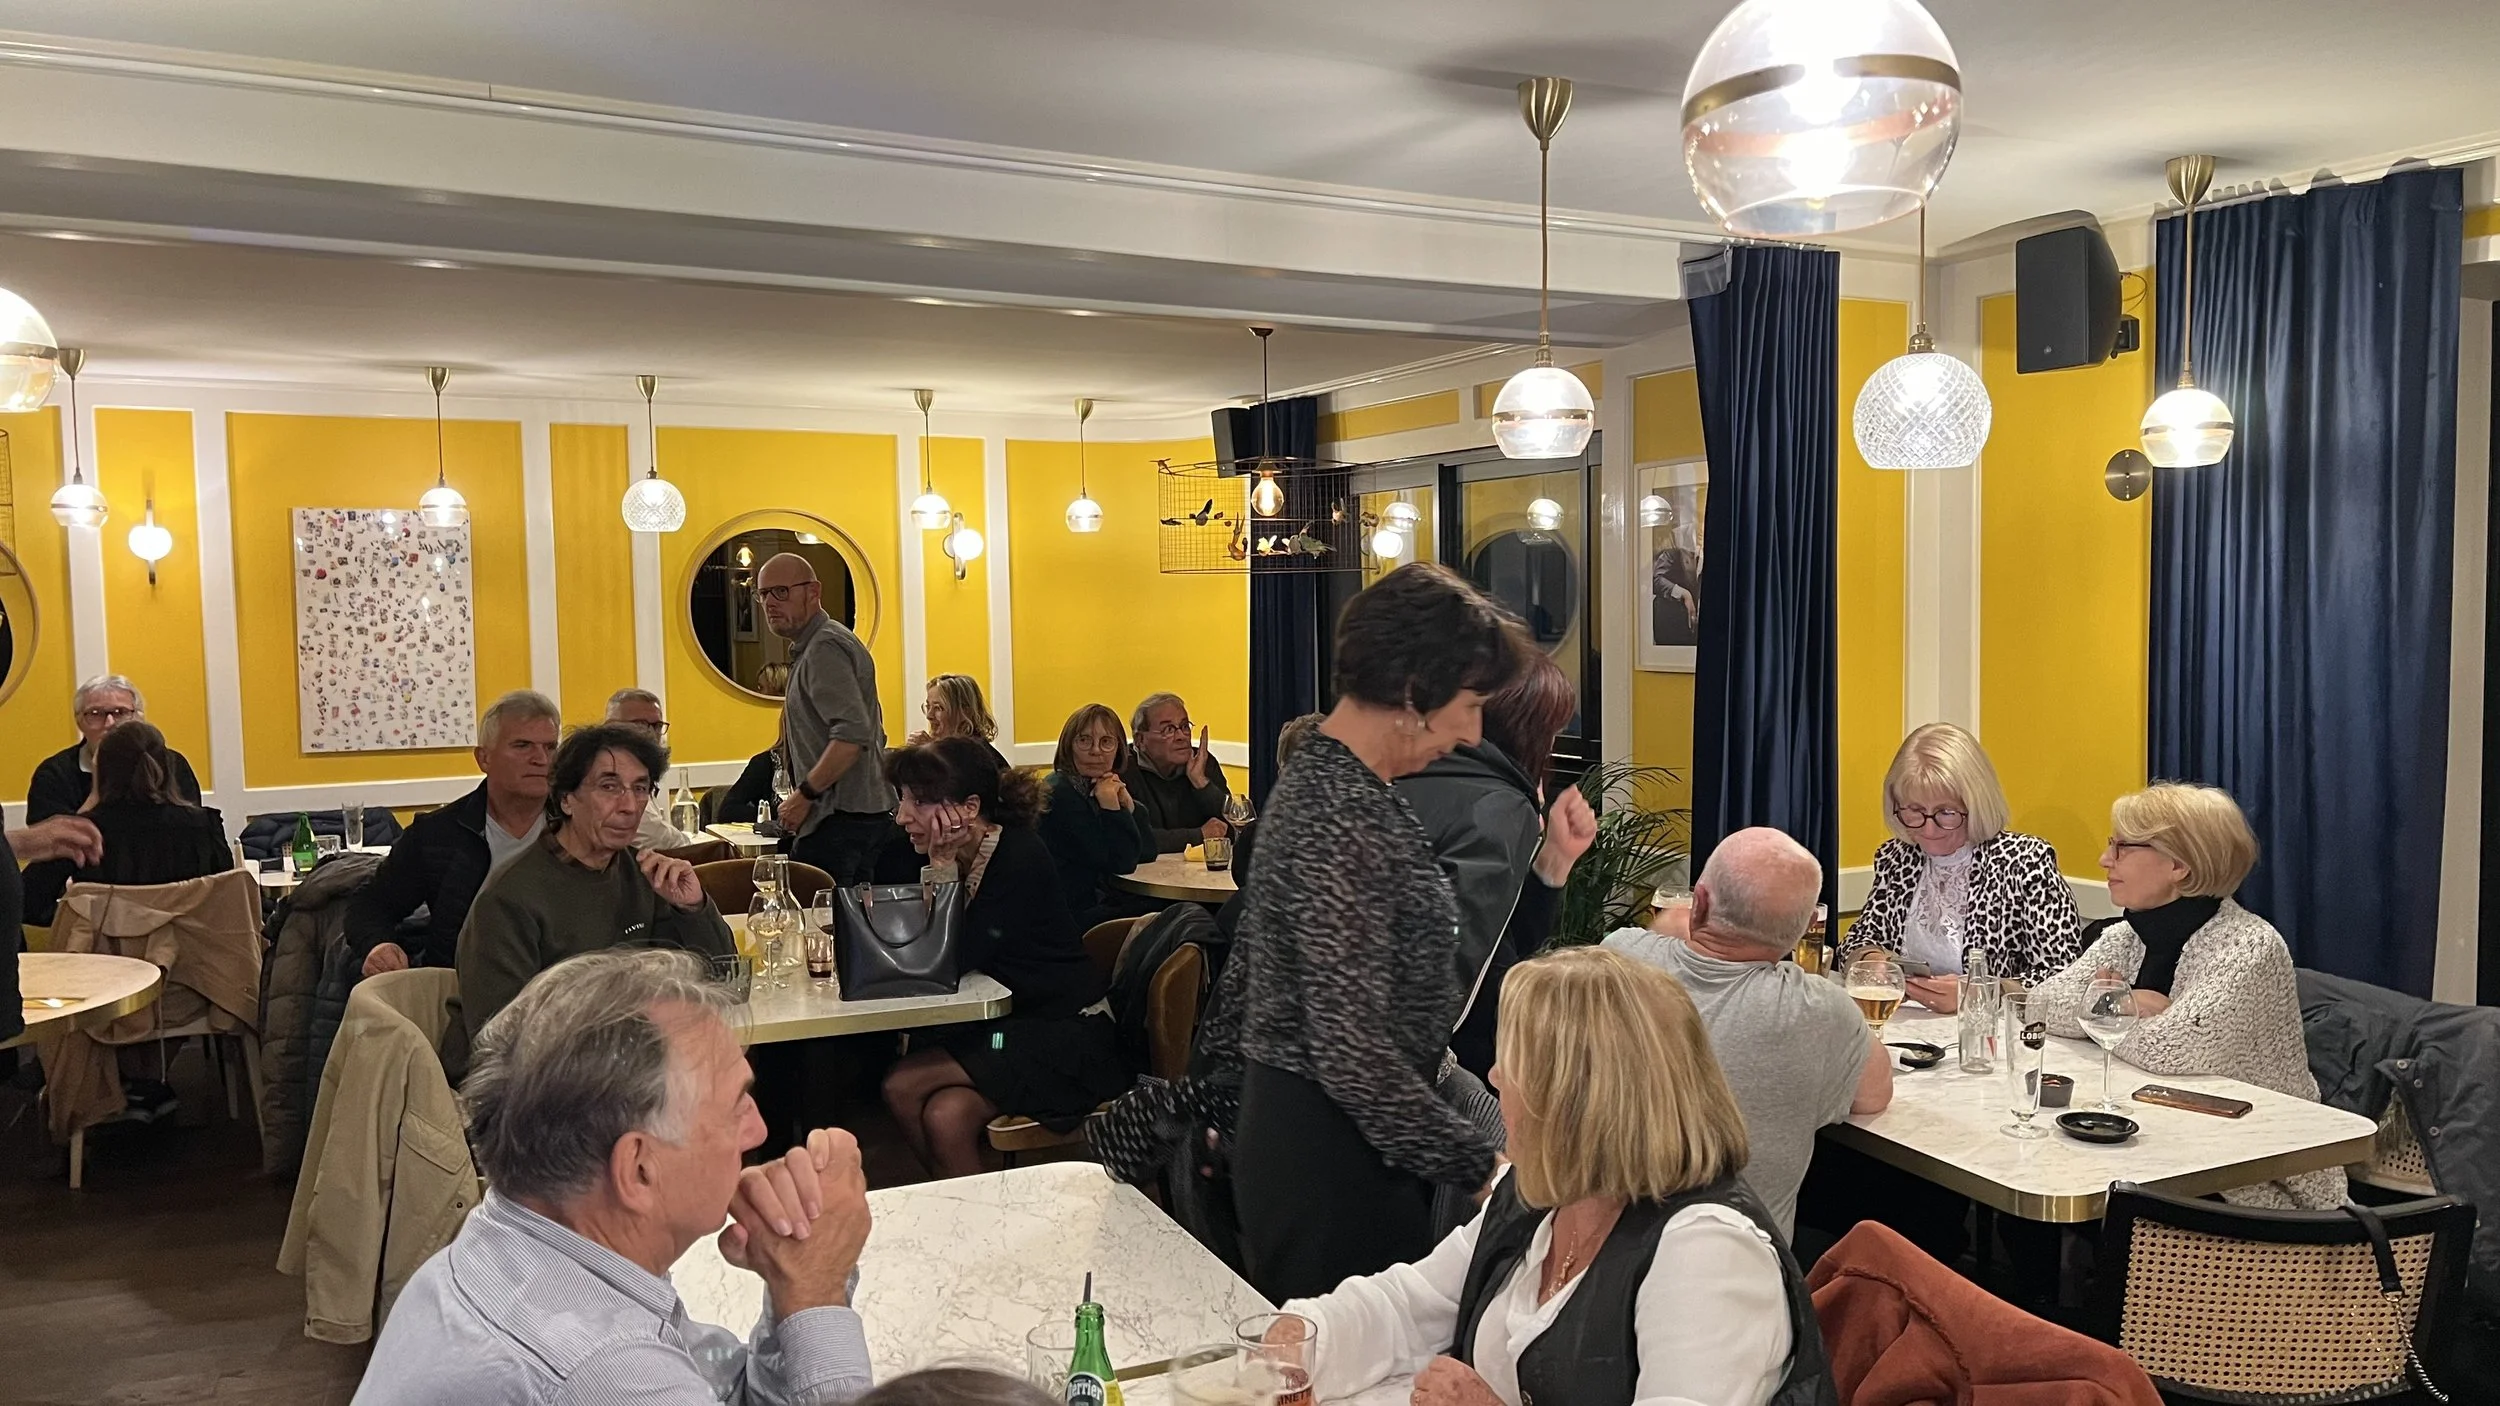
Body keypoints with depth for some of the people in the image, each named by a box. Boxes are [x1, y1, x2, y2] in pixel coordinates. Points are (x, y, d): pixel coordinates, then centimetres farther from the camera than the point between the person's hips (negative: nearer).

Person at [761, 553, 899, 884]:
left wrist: (805, 793, -18)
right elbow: (870, 732, 26)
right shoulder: (814, 646, 20)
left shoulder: (824, 648, -13)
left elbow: (852, 734, -25)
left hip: (839, 819, -11)